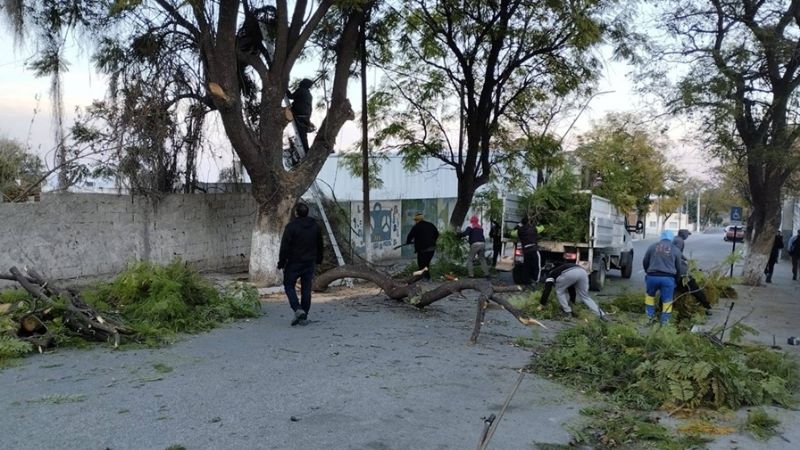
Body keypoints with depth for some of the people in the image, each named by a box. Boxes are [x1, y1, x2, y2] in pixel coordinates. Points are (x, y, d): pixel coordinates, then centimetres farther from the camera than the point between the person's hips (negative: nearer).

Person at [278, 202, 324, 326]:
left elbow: (285, 247, -14)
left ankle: (298, 309, -10)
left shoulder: (291, 226, -13)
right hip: (310, 263, 5)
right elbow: (320, 245, 14)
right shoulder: (315, 226, 5)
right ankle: (304, 316, 13)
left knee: (289, 285, 8)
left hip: (294, 263, -5)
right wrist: (318, 260, 23)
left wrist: (281, 263, -7)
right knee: (306, 288, 9)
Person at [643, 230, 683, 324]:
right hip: (668, 278, -1)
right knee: (667, 299, 10)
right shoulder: (676, 250, 10)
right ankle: (665, 320, 13)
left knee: (650, 295, 24)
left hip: (652, 276, 1)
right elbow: (678, 268, 15)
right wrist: (677, 278, 32)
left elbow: (645, 262, 15)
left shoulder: (653, 246, 10)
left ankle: (650, 314, 26)